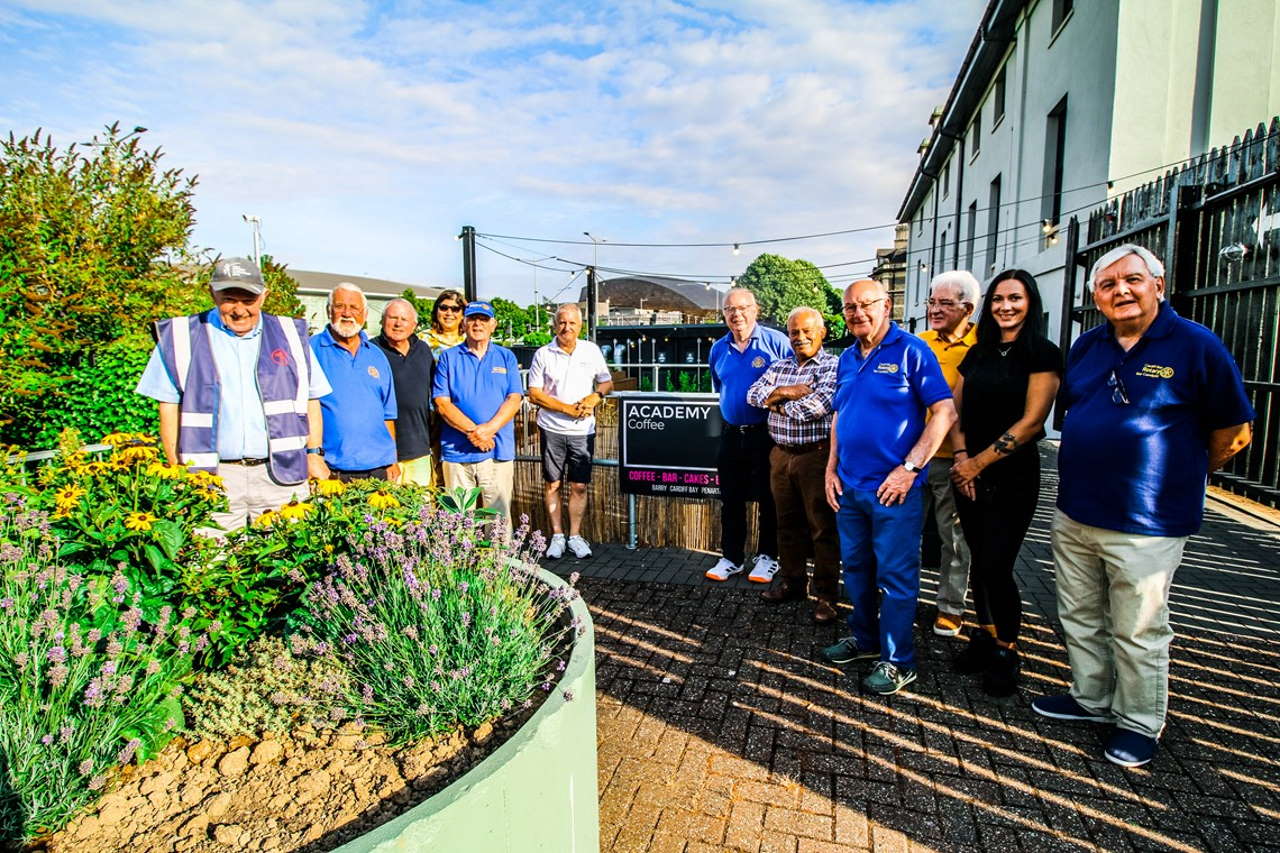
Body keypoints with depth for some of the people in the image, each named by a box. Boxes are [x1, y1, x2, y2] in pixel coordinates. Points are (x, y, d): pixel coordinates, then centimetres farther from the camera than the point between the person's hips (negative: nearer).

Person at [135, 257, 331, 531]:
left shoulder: (290, 335, 11)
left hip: (281, 475, 1)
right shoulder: (182, 338, 7)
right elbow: (170, 408, 8)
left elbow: (310, 400, 14)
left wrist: (313, 454, 6)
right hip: (213, 477, -1)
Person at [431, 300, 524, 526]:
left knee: (500, 516, 3)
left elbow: (514, 399, 1)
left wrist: (489, 429, -13)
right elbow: (441, 403, 0)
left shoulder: (506, 357, 11)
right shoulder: (449, 357, 8)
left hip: (498, 450, 0)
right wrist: (471, 430, -13)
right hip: (457, 450, 0)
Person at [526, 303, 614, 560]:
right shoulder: (543, 354, 0)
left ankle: (575, 536, 19)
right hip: (552, 429, -1)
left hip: (583, 430, 1)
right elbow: (534, 394, -3)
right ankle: (557, 536, 19)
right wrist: (568, 409, -11)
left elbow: (607, 383, 13)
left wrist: (593, 398, -9)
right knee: (552, 484, 6)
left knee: (579, 486, 6)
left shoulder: (591, 351, 6)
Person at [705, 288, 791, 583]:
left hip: (766, 434, -4)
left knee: (768, 500, 7)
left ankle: (767, 557, 22)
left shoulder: (777, 342, -8)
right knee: (730, 500, 11)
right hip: (731, 434, 5)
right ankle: (731, 557, 23)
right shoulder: (717, 350, 7)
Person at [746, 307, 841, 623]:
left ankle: (826, 594, 13)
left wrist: (778, 404, -8)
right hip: (781, 455, 6)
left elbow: (820, 403, -21)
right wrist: (785, 391, -11)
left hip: (816, 455, -6)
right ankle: (792, 582, 29)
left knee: (822, 527, 1)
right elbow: (753, 394, 6)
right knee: (787, 523, 15)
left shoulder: (833, 366, -6)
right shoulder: (779, 366, 14)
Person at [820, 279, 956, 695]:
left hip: (894, 488, -7)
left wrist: (909, 468, -17)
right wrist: (831, 469, 10)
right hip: (848, 486, 7)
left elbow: (945, 412, -13)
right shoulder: (847, 358, 11)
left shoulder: (911, 351, -9)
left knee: (895, 575, 3)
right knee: (856, 568, 18)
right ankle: (864, 638, 36)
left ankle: (896, 661, 17)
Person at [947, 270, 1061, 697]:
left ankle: (1006, 653, 14)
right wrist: (961, 457, -7)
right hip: (968, 473, 5)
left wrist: (979, 462, -13)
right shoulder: (978, 354, 11)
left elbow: (1031, 421, -13)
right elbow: (957, 410, 9)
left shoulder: (1042, 353, -6)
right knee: (979, 560, 12)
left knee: (997, 566, -5)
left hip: (1013, 475, -5)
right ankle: (984, 636, 28)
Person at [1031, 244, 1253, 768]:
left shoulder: (1196, 345, -9)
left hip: (1144, 527, -5)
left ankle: (1139, 723, 27)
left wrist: (1179, 477, 6)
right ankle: (1090, 700, 37)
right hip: (1074, 515, 6)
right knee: (1079, 619, 18)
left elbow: (1234, 431, -2)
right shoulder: (1086, 347, 7)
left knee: (1138, 634, 8)